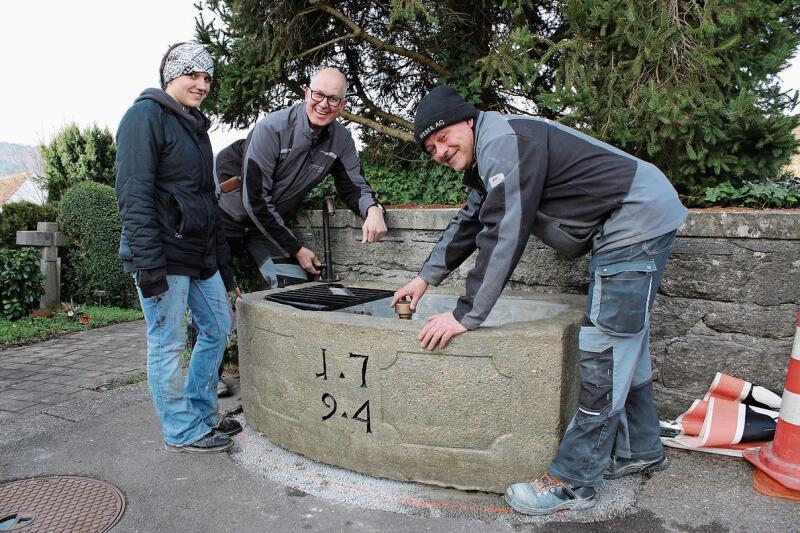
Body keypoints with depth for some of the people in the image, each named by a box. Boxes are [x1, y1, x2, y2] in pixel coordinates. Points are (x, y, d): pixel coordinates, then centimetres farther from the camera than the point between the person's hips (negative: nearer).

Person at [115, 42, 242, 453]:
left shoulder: (195, 125, 19)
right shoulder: (146, 116, -8)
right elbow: (134, 195, -16)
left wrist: (221, 257, 18)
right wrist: (149, 262, -22)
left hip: (200, 252, 9)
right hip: (164, 253, -9)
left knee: (218, 327, 14)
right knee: (167, 343, 1)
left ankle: (202, 412, 28)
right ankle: (182, 431, 14)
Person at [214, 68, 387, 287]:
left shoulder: (341, 139, -8)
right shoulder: (272, 128, -24)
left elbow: (353, 185, 2)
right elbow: (254, 199, -23)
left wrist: (373, 209, -25)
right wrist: (296, 249, -19)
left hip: (271, 221, 5)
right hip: (228, 212, -4)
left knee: (294, 287, -7)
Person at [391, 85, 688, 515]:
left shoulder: (503, 143, -20)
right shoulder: (486, 155, 13)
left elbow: (503, 239, -25)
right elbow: (469, 223, 22)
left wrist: (465, 316, -21)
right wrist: (426, 277, 23)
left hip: (638, 220, -11)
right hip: (628, 226, 11)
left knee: (606, 349, -9)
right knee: (624, 342, 17)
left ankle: (572, 482, 0)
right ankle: (639, 451, 32)